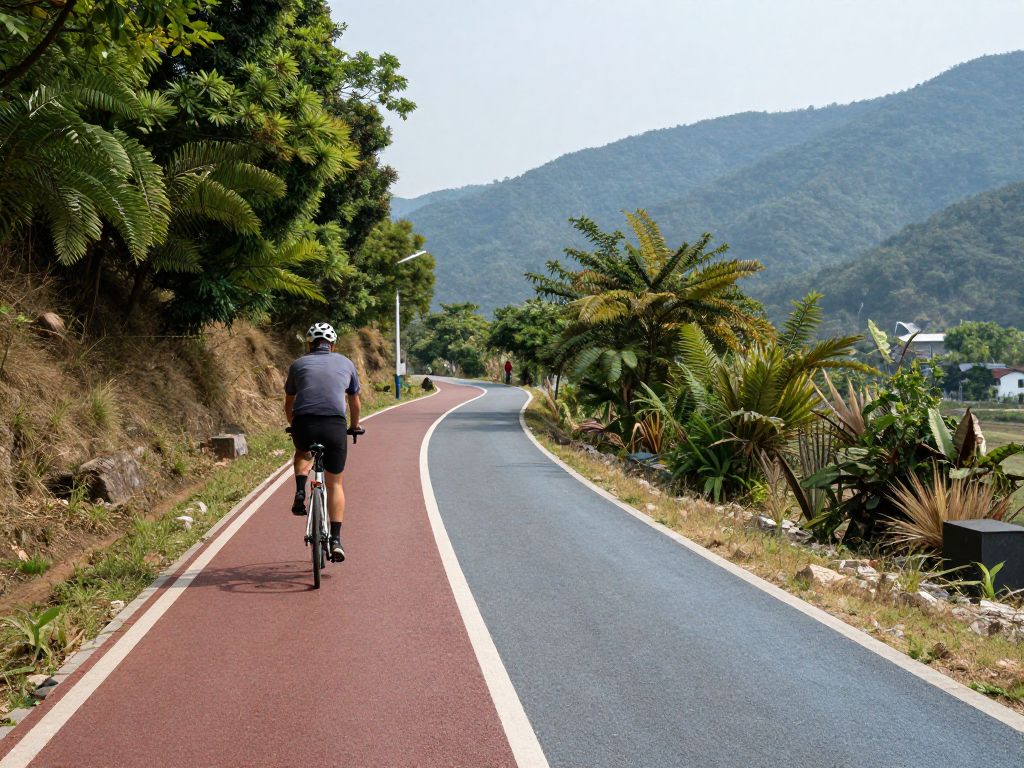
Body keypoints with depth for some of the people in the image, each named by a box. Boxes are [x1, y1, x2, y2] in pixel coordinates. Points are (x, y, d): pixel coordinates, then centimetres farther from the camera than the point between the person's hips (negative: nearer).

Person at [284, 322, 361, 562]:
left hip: (303, 425, 0)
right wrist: (355, 427, 48)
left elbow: (289, 403, 31)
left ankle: (300, 492, 11)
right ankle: (336, 540, 7)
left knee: (303, 452, 36)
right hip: (335, 426, 0)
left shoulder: (298, 364, 19)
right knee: (335, 484, 15)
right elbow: (354, 403, 31)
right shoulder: (345, 363, 20)